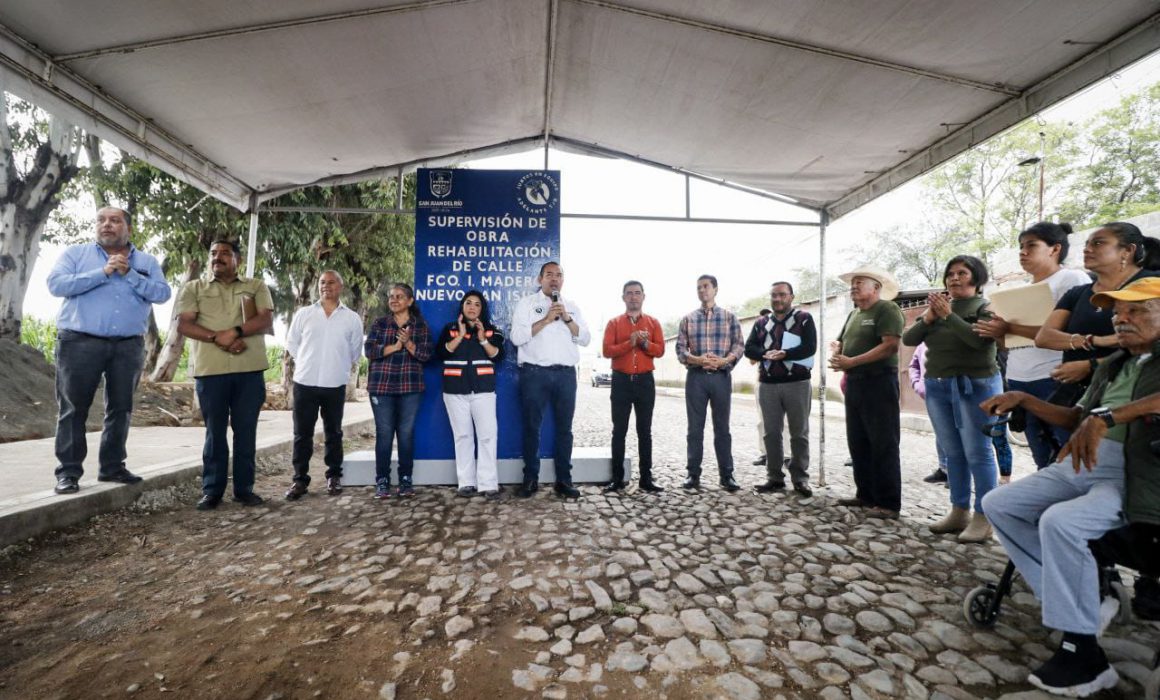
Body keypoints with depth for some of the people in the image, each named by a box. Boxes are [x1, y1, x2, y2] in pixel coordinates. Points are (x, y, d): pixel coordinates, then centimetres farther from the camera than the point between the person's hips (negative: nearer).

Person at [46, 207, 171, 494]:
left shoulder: (147, 262, 10)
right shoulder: (75, 253, 7)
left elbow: (162, 293, -4)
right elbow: (56, 284, -8)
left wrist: (129, 274, -15)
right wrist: (103, 272, -15)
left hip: (128, 346, 2)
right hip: (80, 342, -2)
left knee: (120, 408, 8)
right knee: (73, 408, 1)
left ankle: (112, 466, 19)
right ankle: (68, 471, 9)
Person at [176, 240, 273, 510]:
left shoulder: (256, 286, 12)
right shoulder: (194, 288, 12)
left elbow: (266, 319, -2)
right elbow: (184, 325, 0)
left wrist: (235, 331, -16)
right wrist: (217, 338, -15)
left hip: (250, 370, 0)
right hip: (210, 370, 0)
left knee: (246, 431, 5)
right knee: (214, 431, 5)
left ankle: (244, 487, 14)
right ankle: (212, 490, 15)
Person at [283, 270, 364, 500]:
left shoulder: (352, 318, 3)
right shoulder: (303, 313, 5)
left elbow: (355, 350, 10)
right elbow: (292, 343, 13)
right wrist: (307, 364, 11)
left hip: (335, 385, 0)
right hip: (304, 382, 1)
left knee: (333, 433, 9)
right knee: (302, 434, 4)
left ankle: (334, 476, 20)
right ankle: (300, 479, 13)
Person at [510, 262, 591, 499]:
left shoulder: (572, 306, 15)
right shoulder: (526, 303, 5)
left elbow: (585, 339, 7)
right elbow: (517, 337, -8)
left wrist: (567, 318, -7)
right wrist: (546, 320, -13)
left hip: (566, 374, 3)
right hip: (535, 373, -3)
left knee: (564, 428, 7)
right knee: (532, 427, 3)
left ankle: (564, 480, 15)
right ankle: (530, 479, 14)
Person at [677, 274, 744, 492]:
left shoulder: (729, 317, 7)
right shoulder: (688, 319, 9)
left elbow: (739, 345, 1)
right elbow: (680, 349, 3)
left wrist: (724, 361, -16)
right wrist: (698, 360, -15)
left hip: (721, 377, -1)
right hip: (695, 377, 1)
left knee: (722, 427, 5)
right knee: (695, 428, 4)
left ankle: (726, 475, 13)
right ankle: (693, 474, 11)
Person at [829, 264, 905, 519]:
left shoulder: (887, 309, -8)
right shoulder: (854, 314, 18)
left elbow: (890, 345, -20)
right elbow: (839, 342, 22)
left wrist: (852, 361, -21)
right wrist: (838, 353, -2)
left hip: (878, 382, -9)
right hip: (854, 383, 9)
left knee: (883, 445, -5)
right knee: (857, 443, 11)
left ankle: (889, 504, 2)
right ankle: (866, 495, 21)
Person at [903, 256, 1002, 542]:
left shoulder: (985, 306, -2)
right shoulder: (937, 306, 13)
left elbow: (980, 340, -20)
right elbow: (908, 339, 3)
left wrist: (948, 316, -21)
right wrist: (928, 318, -11)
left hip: (975, 385, -5)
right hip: (937, 387, 6)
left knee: (978, 453, -3)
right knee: (952, 453, 10)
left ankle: (983, 518, 4)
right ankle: (959, 512, 18)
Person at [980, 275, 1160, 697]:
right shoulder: (1111, 366, 22)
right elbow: (1076, 418, 23)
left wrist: (1107, 416, -35)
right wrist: (1022, 399, 10)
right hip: (1079, 464, 8)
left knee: (1060, 521, -32)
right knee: (997, 504, -3)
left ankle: (1082, 652, -15)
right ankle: (1084, 600, 2)